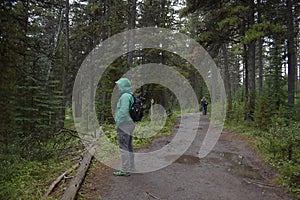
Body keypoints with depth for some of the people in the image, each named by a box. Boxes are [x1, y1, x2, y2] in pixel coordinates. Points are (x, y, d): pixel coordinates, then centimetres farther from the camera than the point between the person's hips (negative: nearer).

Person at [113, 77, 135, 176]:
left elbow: (123, 111, -24)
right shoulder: (130, 96, 14)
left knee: (123, 147, -5)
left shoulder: (125, 96, -16)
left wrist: (118, 123, -17)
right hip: (129, 124, 10)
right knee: (129, 146, 15)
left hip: (124, 124, -10)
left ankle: (124, 169, 1)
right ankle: (130, 167, 24)